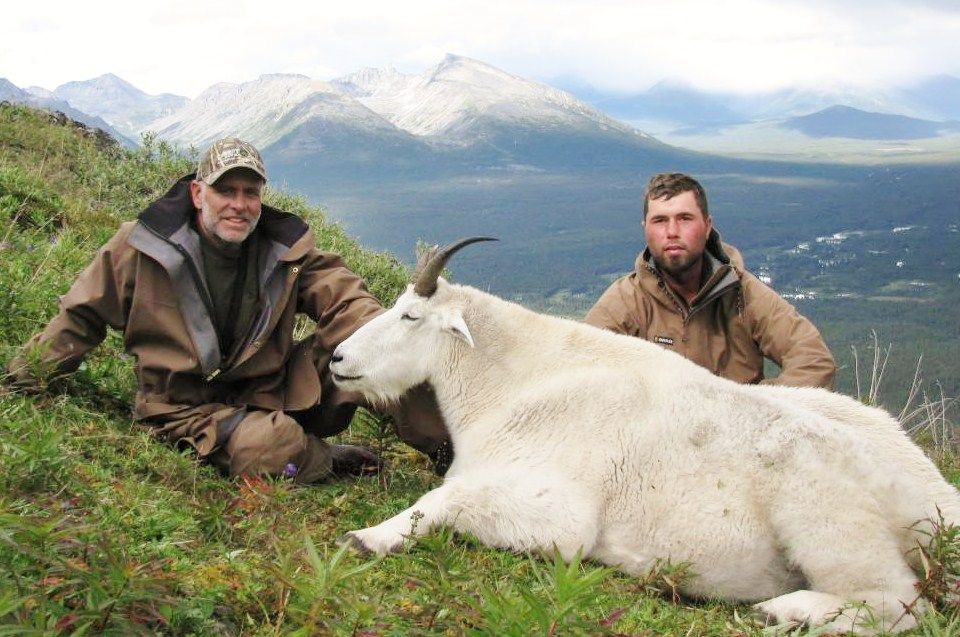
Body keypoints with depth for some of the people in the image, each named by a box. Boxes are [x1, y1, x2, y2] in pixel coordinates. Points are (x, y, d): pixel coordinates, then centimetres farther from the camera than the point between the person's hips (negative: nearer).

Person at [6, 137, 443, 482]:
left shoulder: (286, 249, -1)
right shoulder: (144, 246, -7)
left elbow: (344, 300, -12)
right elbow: (81, 316, 3)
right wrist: (25, 379, 5)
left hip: (267, 397, 3)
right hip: (185, 410, -3)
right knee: (273, 450, -32)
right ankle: (321, 460, 2)